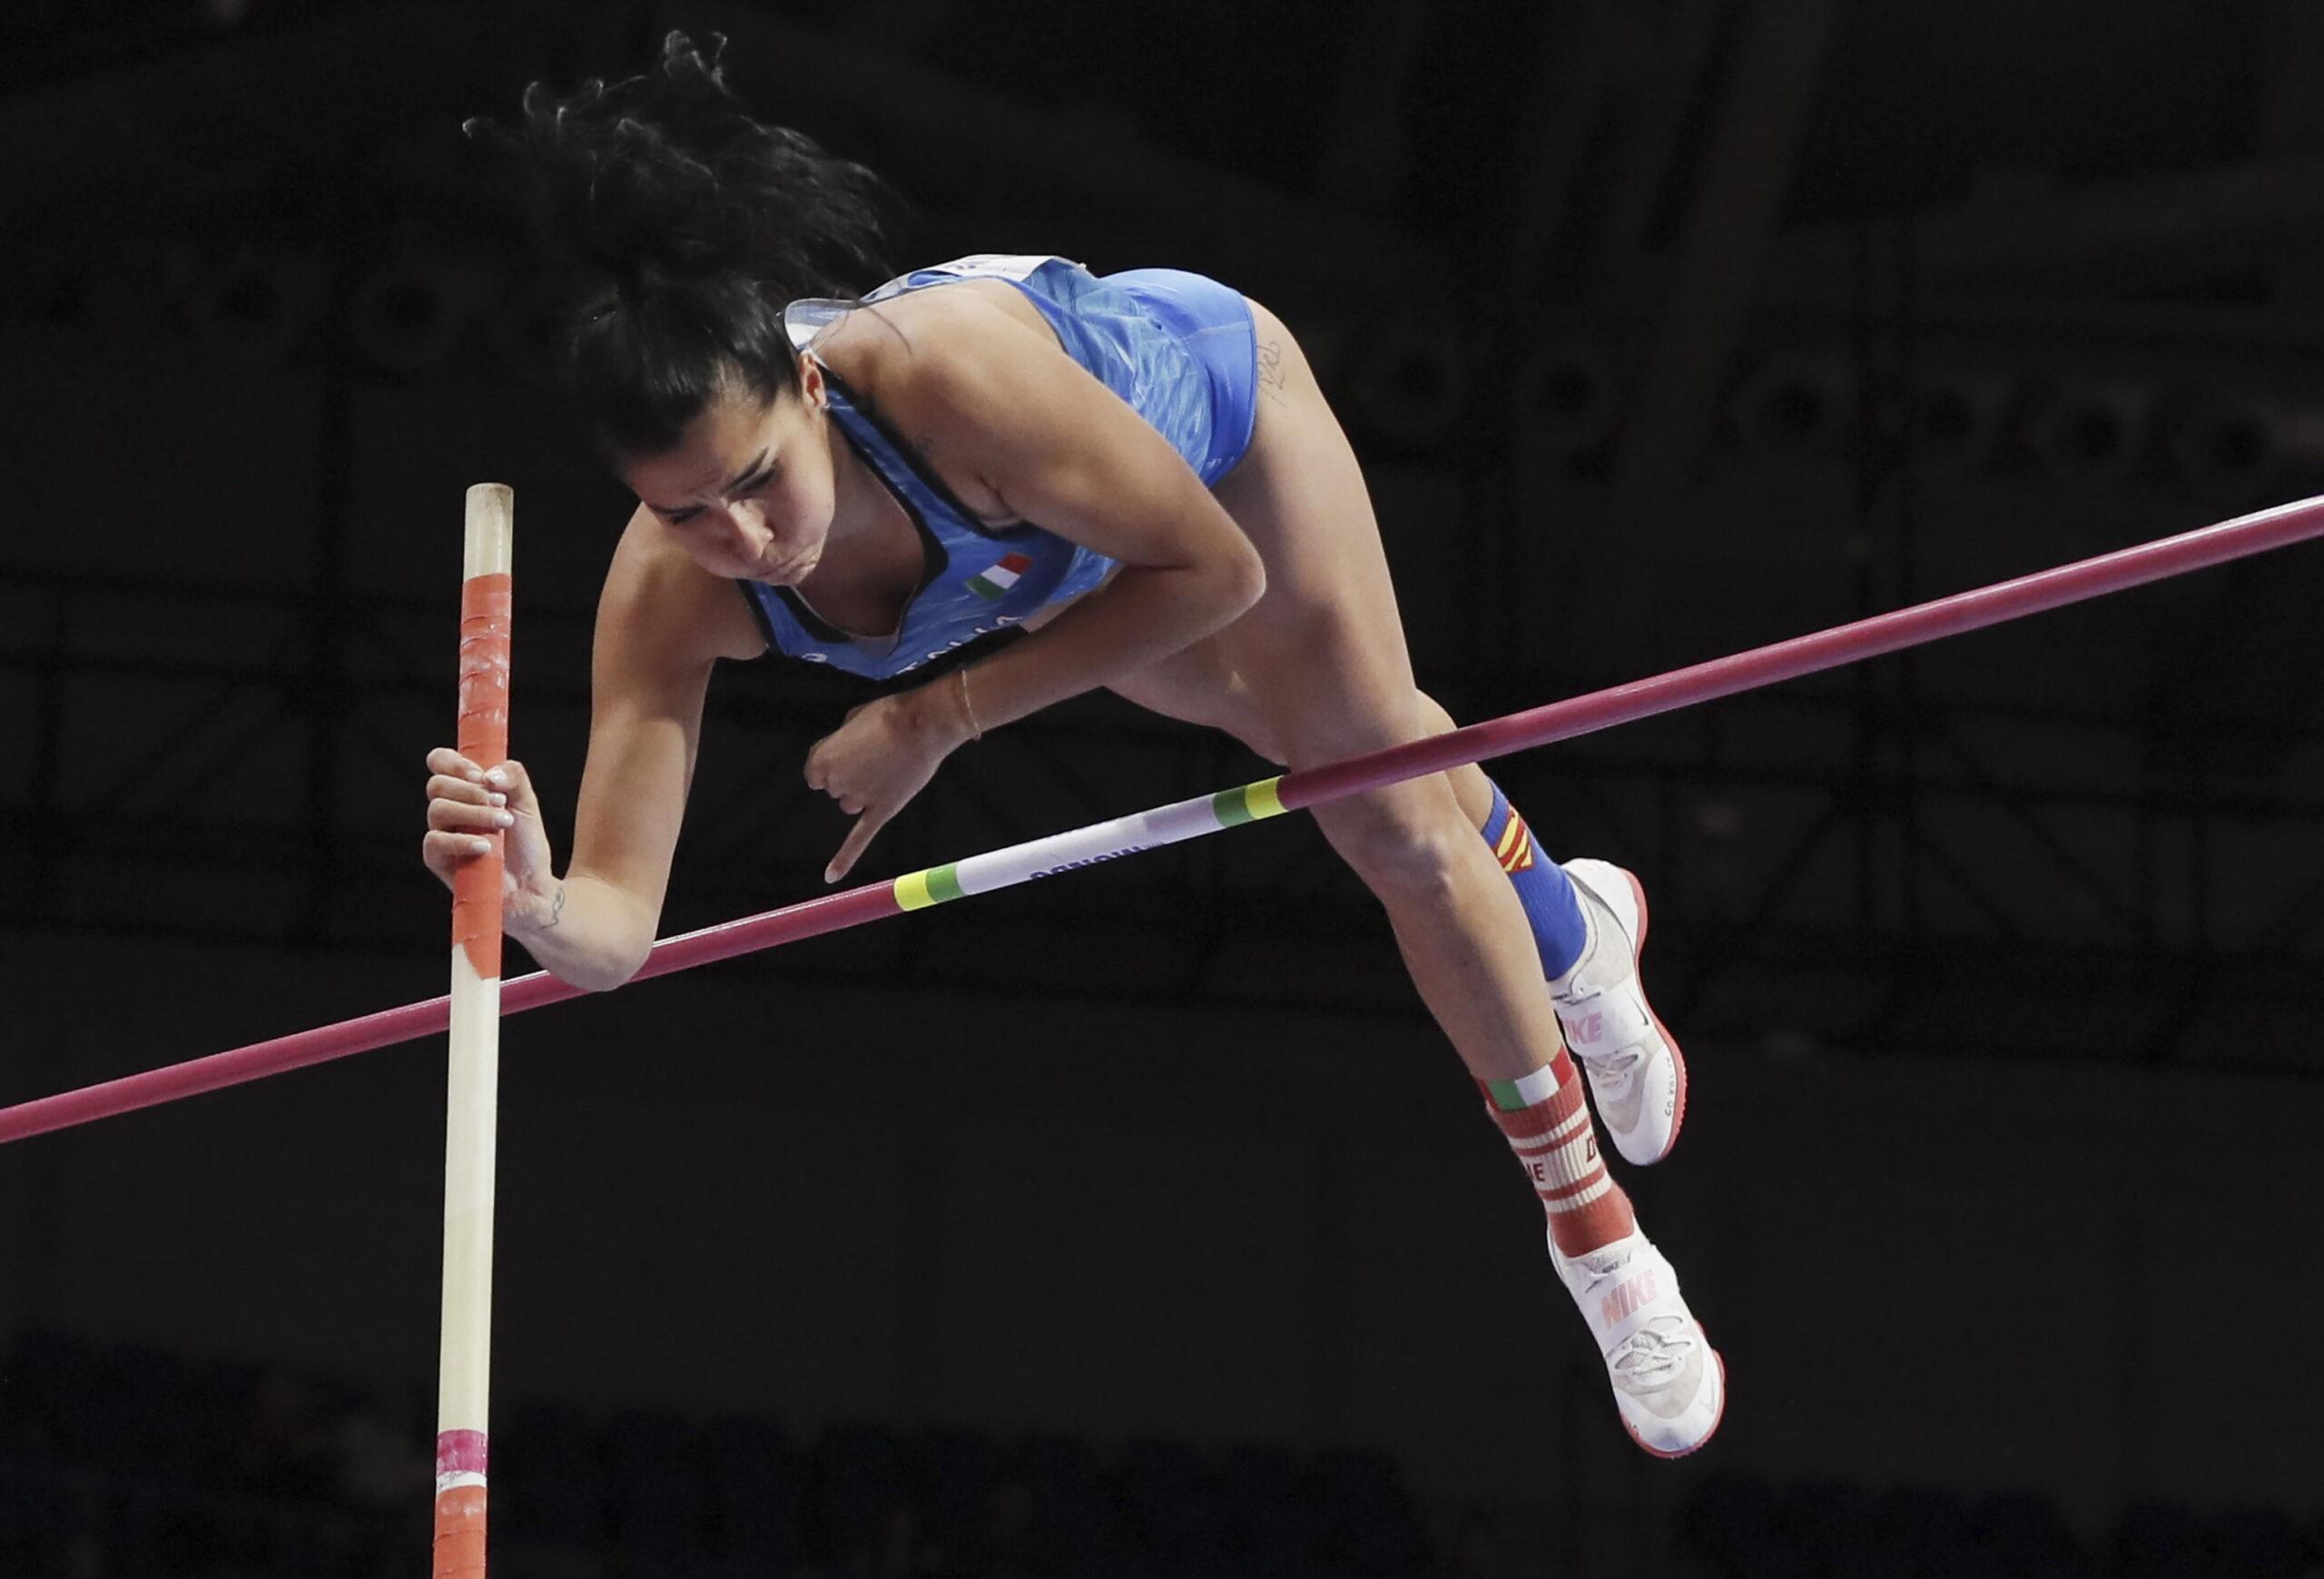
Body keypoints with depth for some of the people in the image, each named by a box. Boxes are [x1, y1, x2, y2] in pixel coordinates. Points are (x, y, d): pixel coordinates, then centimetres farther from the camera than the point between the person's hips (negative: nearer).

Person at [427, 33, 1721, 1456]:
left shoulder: (945, 373, -51)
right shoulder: (669, 595, -40)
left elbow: (1216, 571, -36)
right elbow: (619, 924, -41)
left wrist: (944, 718, -39)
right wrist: (533, 906, -66)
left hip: (1207, 376, -4)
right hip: (1054, 539, 4)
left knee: (1393, 817, 4)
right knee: (1300, 733, 28)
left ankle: (1597, 1228, 27)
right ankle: (1569, 930, 59)